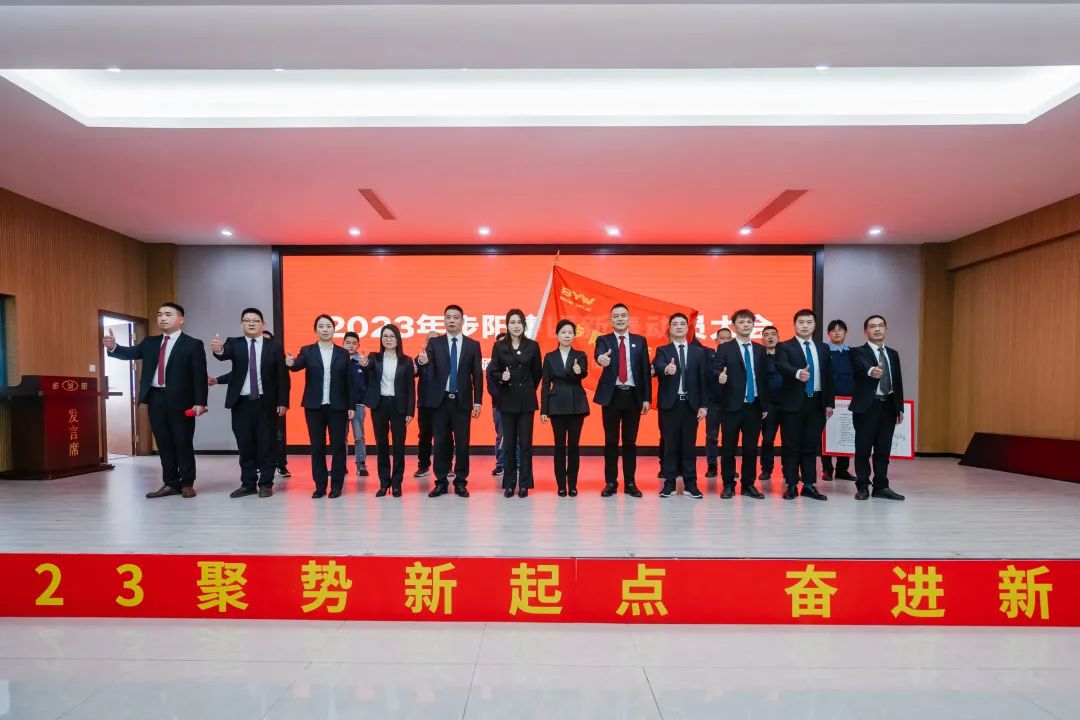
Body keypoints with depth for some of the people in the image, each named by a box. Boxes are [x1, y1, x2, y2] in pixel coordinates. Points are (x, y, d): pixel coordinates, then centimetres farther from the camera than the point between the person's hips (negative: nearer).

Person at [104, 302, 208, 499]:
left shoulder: (193, 344, -2)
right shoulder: (150, 342, 15)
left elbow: (200, 375, -7)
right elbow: (130, 353, 2)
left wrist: (200, 402, -14)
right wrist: (113, 347, -21)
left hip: (180, 400, -5)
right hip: (155, 399, 5)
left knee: (183, 443, 2)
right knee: (164, 444, 10)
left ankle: (187, 484, 12)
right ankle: (170, 484, 19)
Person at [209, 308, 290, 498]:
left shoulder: (274, 347, 2)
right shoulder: (234, 344, 5)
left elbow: (283, 376, -1)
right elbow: (225, 354, -18)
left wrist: (283, 402, -7)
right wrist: (219, 350, -43)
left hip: (266, 403, -1)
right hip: (241, 403, 2)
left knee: (266, 445, 3)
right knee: (245, 445, 8)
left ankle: (266, 484, 13)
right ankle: (248, 483, 19)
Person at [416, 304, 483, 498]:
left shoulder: (473, 345, 4)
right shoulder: (435, 343, 3)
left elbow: (477, 375, 3)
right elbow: (426, 368, -12)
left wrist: (477, 402, -2)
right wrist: (422, 361, -37)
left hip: (462, 401, 0)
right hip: (440, 400, 0)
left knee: (462, 442, 4)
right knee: (441, 442, 6)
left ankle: (461, 482, 15)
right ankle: (441, 482, 17)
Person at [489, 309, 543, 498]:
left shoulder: (532, 346, 2)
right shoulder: (499, 346, 2)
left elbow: (537, 373, 9)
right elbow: (493, 371, 3)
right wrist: (501, 377, -17)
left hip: (526, 400, 0)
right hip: (507, 400, 0)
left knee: (525, 443, 0)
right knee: (509, 443, 5)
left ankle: (524, 484, 9)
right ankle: (509, 483, 15)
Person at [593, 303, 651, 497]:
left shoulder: (640, 341, 8)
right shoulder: (603, 340, 3)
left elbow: (645, 371, 6)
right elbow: (598, 354, -20)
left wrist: (647, 398, 0)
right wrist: (601, 358, -45)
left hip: (633, 396, 1)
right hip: (612, 395, -1)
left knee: (630, 441, 7)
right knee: (611, 441, 4)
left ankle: (630, 483, 16)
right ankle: (610, 482, 13)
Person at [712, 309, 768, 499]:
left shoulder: (760, 350, 12)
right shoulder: (724, 348, 0)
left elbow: (764, 378, 12)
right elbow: (714, 370, -9)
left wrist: (765, 404, 8)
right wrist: (720, 376, -33)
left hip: (754, 406, 3)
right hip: (732, 405, -3)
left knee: (751, 448, 8)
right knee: (728, 448, 3)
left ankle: (748, 485, 19)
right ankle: (728, 485, 13)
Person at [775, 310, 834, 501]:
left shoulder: (823, 349, 14)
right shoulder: (785, 347, 0)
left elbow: (828, 376, 13)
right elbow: (782, 366, -20)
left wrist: (829, 402, 7)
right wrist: (798, 373, -40)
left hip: (816, 403, 4)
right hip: (793, 403, -4)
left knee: (811, 446, 8)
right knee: (791, 446, 1)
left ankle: (809, 485, 17)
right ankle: (791, 485, 8)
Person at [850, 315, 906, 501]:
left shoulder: (893, 354, 15)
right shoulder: (858, 352, -3)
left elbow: (898, 382, 15)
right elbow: (863, 366, -27)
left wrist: (900, 408, 11)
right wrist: (871, 371, -50)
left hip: (888, 406, 5)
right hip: (867, 406, -5)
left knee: (883, 449, 9)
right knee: (863, 449, 0)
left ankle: (881, 487, 18)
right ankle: (862, 487, 9)